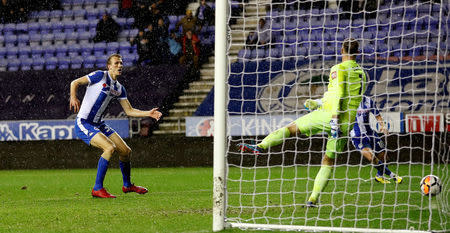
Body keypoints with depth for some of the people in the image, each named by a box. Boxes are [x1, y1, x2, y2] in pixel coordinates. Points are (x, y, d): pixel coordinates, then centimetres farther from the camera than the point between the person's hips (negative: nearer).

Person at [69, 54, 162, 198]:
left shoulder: (119, 88, 12)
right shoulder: (100, 76, -9)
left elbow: (129, 111, 14)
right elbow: (75, 83, -7)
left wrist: (148, 114, 3)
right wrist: (73, 97, -23)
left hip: (98, 124, 8)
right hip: (83, 123, -8)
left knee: (126, 151, 6)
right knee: (110, 148, -27)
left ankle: (127, 185, 30)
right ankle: (97, 189, -21)